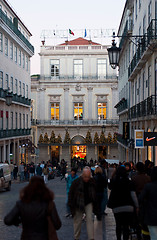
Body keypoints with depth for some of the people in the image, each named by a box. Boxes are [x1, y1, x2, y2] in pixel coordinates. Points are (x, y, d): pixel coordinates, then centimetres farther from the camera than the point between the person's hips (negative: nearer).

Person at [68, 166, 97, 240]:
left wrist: (95, 205, 8)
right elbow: (71, 194, -8)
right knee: (77, 221, 7)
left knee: (89, 219, -10)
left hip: (89, 203, 1)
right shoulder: (76, 182, -16)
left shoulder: (92, 182, -8)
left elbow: (95, 194, 7)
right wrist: (71, 206, -8)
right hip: (78, 204, -1)